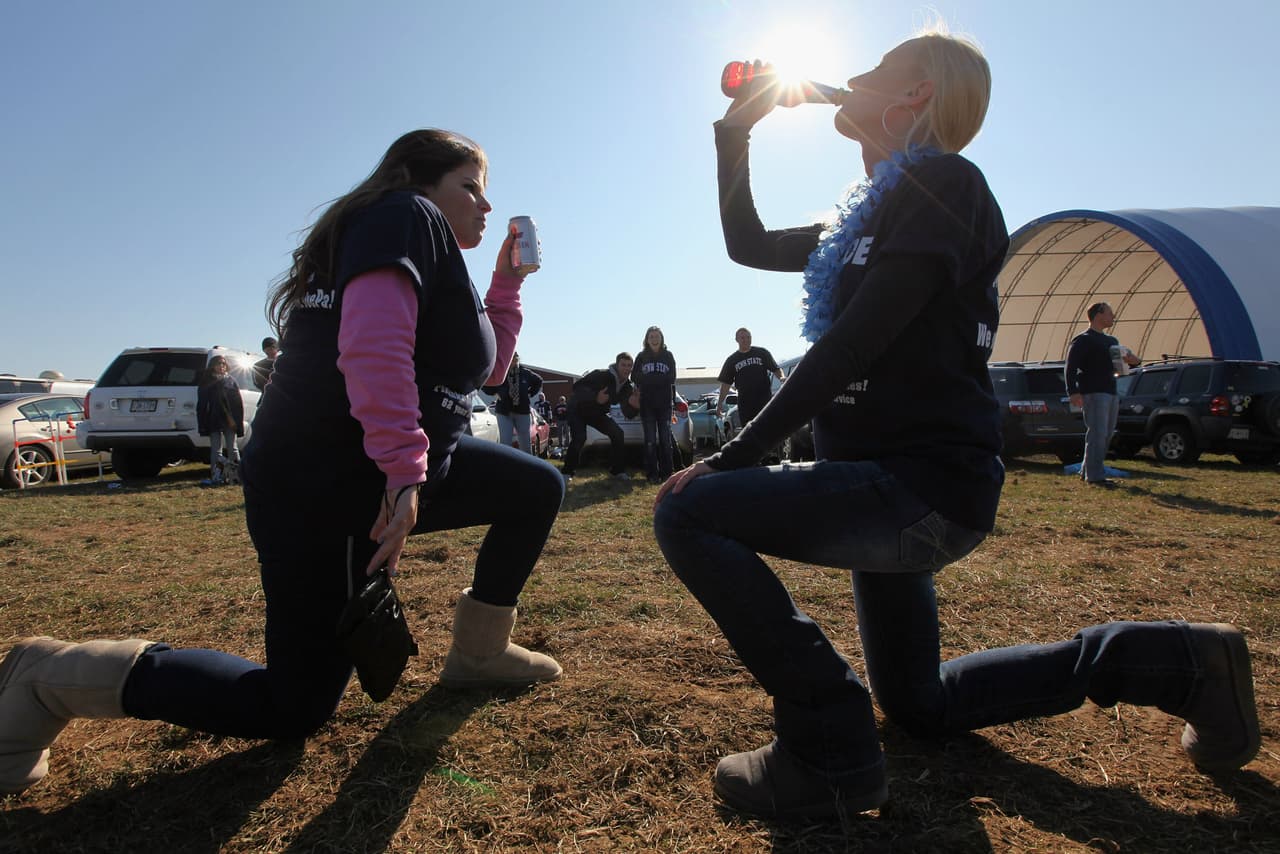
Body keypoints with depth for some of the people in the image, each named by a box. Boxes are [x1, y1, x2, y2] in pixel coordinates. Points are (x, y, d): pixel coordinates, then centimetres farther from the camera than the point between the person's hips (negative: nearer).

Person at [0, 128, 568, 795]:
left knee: (538, 489, 12)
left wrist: (508, 279, 20)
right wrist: (404, 468, -29)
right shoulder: (407, 216, -8)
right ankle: (54, 677, 12)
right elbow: (373, 342, -27)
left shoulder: (433, 248, 20)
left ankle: (478, 652, 18)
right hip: (322, 491, -10)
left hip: (394, 471, 10)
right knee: (295, 711, 1)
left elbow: (487, 366, 25)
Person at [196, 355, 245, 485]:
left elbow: (239, 402, 5)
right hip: (214, 422, 0)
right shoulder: (206, 384, 8)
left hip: (229, 421, 0)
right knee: (216, 450, 1)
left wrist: (238, 421, -4)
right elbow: (201, 406, 6)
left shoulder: (231, 381, 9)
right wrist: (202, 424, -2)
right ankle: (216, 477, 1)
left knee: (232, 448, 4)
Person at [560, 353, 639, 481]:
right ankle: (566, 472, -13)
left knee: (617, 433, -8)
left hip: (597, 413, 6)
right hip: (578, 409, -6)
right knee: (579, 438, -26)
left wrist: (635, 406, -34)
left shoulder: (627, 386, -7)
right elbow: (577, 387, -32)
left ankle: (618, 470, 3)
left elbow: (628, 414, -9)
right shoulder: (602, 375, -27)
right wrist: (595, 398, -47)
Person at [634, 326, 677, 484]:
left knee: (665, 439, 1)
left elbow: (671, 378, 1)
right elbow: (636, 377, 1)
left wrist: (649, 379, -4)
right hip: (647, 404, 0)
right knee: (650, 440, -1)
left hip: (665, 403, 0)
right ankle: (652, 474, 2)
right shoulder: (642, 357, 6)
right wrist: (661, 379, -3)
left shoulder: (668, 356, 7)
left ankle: (666, 472, 7)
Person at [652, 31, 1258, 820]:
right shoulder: (868, 214, 17)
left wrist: (735, 456, -19)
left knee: (689, 511, -21)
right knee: (918, 704, 22)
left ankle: (830, 752, -13)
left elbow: (852, 344, -21)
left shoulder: (942, 181, -11)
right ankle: (1176, 662, 28)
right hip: (895, 485, 10)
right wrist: (736, 128, 20)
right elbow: (749, 244, 24)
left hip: (924, 487, -10)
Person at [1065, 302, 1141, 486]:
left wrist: (1133, 361, 6)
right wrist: (1073, 392, -23)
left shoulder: (1111, 341, 22)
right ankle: (1095, 475, -10)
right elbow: (1071, 367, -13)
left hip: (1111, 392, 9)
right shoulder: (1082, 340, -5)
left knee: (1107, 434, 10)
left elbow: (1116, 365, 30)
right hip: (1093, 393, -9)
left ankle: (1087, 471, 18)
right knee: (1098, 433, -12)